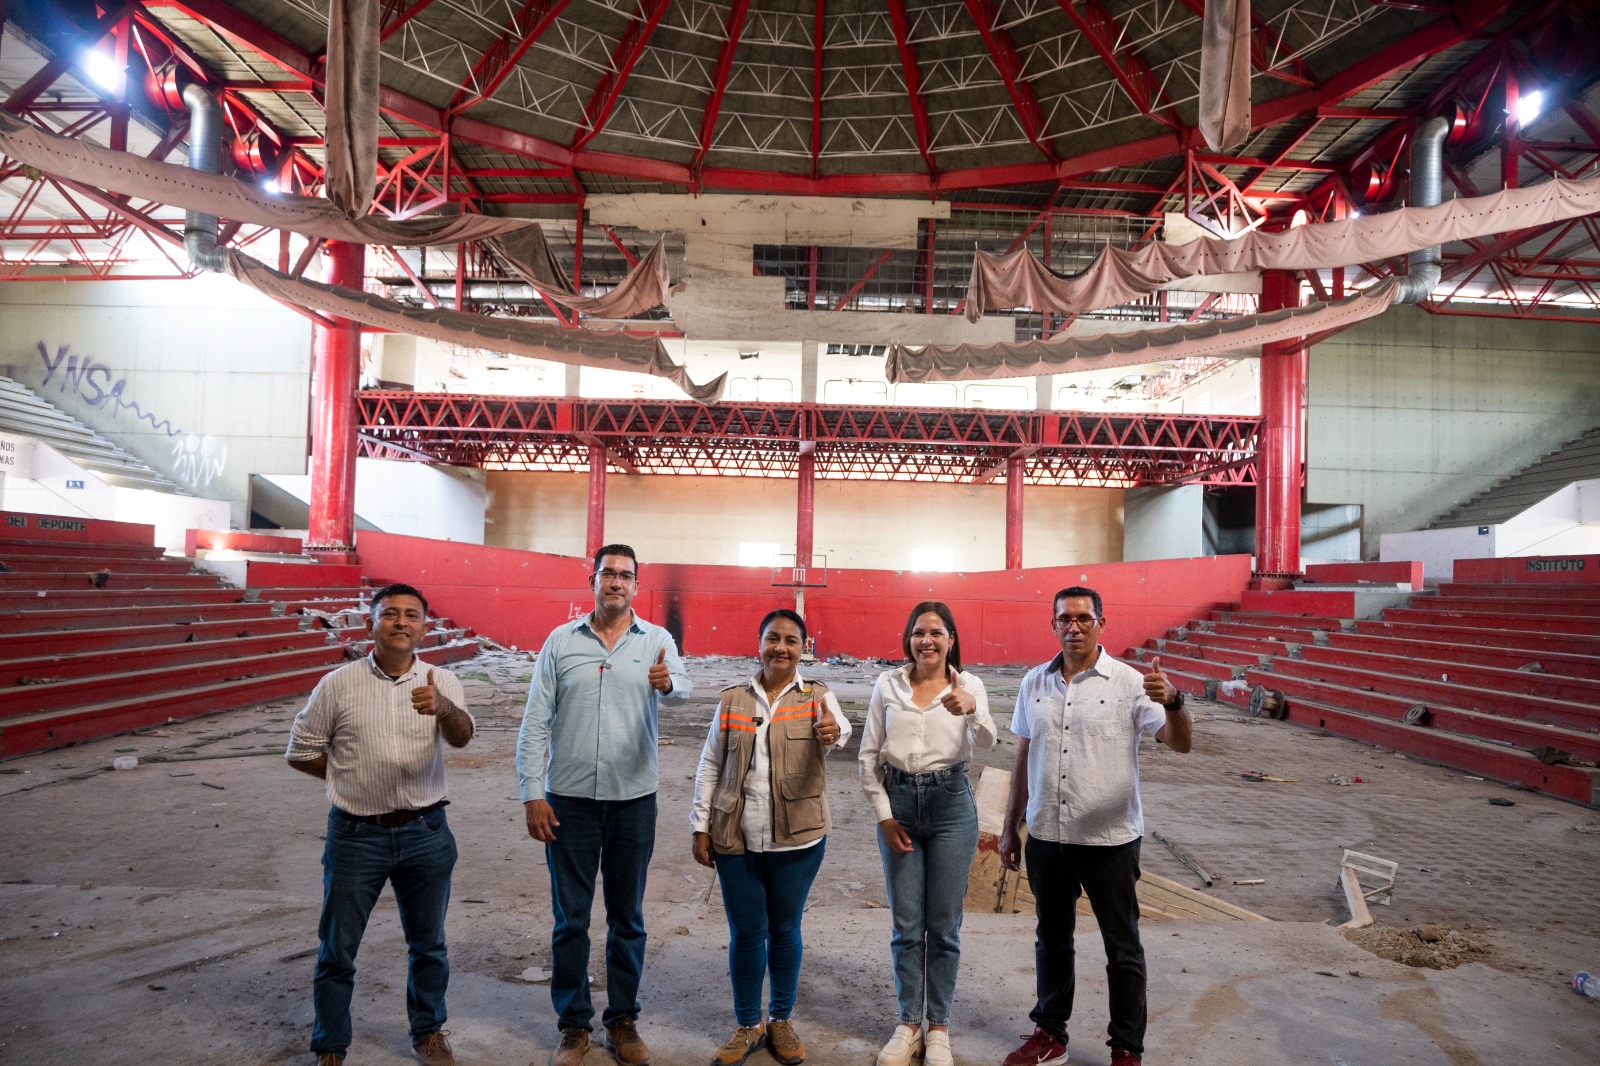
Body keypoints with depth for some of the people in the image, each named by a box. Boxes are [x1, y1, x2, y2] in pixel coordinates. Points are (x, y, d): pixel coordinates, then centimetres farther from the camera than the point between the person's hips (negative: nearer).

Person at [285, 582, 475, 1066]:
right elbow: (301, 752, 5)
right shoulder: (338, 684, -4)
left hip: (426, 833, 1)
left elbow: (462, 737, -23)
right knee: (337, 950, 11)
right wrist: (353, 780, 1)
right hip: (356, 835, 0)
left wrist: (442, 707, -44)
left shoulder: (442, 683, -4)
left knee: (428, 944, 16)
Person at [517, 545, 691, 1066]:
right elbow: (535, 722, 1)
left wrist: (667, 683, -45)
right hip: (570, 797, 0)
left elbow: (681, 690, -21)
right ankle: (573, 1024, 26)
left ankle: (623, 1019, 29)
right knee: (570, 916, 9)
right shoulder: (561, 640, 1)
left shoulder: (656, 640, 0)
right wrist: (532, 793, -5)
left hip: (634, 798, 0)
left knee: (627, 916, 12)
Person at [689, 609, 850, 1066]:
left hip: (797, 838, -1)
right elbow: (710, 765, 5)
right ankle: (747, 1026, 29)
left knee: (784, 929, 13)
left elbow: (838, 727, -26)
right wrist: (701, 826, 2)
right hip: (736, 838, 1)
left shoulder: (816, 697, -3)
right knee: (745, 932, 9)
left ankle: (781, 1020, 33)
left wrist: (832, 733, -50)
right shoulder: (733, 698, 2)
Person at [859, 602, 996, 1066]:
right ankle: (908, 1024, 28)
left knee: (944, 926, 9)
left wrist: (971, 710, -44)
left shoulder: (967, 685, -4)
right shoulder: (888, 684, 0)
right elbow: (868, 756, 3)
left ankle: (938, 1027, 26)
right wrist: (884, 814, -3)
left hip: (950, 805, -1)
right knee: (907, 925, 11)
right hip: (898, 803, 1)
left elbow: (987, 741, -23)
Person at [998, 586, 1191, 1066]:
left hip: (1110, 840, -4)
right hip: (1046, 837, 4)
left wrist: (1173, 701, -39)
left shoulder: (1128, 682, -10)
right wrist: (1009, 827, 11)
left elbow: (1179, 743, -17)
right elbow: (1024, 757, 9)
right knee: (1051, 938, 19)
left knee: (1123, 948, 11)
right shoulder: (1035, 682, 2)